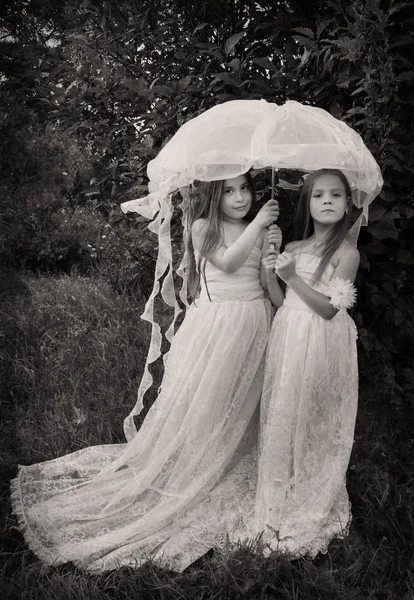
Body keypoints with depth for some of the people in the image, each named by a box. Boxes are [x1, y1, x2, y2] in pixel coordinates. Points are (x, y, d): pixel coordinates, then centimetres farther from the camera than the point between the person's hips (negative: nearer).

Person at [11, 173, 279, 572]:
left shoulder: (261, 231, 7)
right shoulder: (203, 227, -4)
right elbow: (227, 262, -19)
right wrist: (256, 225, -19)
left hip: (254, 323, 4)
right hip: (216, 325, -4)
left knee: (240, 403, 12)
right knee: (197, 403, 2)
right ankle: (184, 478, 18)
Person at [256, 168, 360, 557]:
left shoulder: (347, 253, -7)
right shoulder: (292, 248, 9)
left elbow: (329, 309, -13)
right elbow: (280, 302, 9)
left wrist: (292, 277, -18)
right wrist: (269, 272, -6)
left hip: (321, 346, -5)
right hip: (287, 339, 5)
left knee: (314, 425, 4)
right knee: (282, 420, 11)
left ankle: (311, 509, 23)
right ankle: (280, 500, 28)